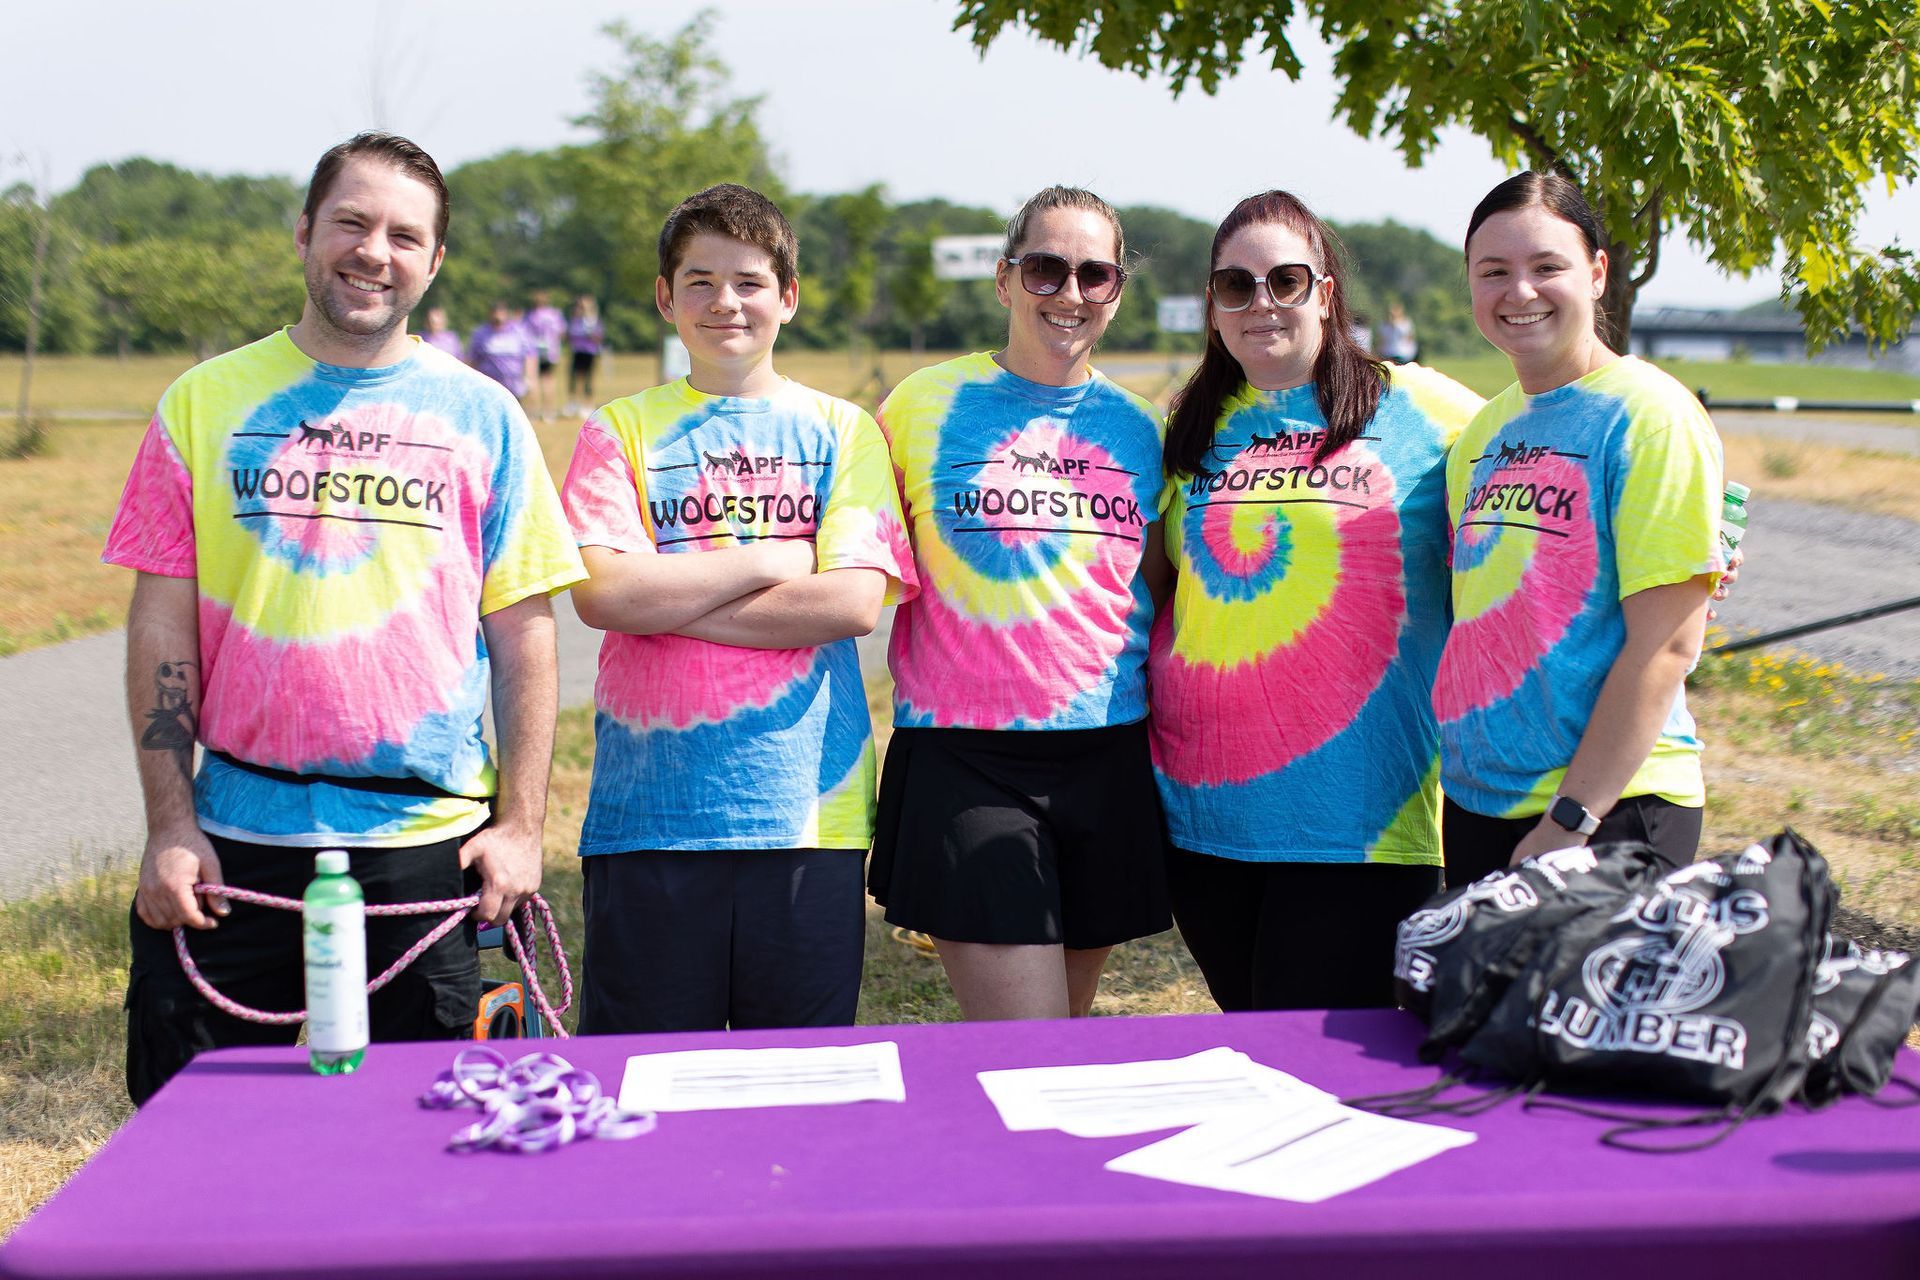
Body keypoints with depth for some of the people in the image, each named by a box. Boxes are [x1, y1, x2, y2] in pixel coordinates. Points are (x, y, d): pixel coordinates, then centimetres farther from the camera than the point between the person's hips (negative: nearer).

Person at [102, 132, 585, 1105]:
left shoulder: (482, 417, 4)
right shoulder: (206, 401, 5)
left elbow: (522, 634, 5)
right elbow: (162, 627, 4)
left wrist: (520, 823, -1)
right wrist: (170, 825, -2)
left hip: (427, 841, 0)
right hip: (234, 840, 1)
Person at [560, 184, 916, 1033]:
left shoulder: (841, 431, 8)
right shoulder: (622, 431, 8)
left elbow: (853, 601, -6)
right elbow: (602, 594, -7)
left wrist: (670, 599, -7)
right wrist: (772, 558, -6)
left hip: (806, 806, 0)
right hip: (649, 807, 0)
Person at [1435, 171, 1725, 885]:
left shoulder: (1650, 416, -11)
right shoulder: (1485, 430, 10)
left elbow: (1666, 645, -16)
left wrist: (1569, 819, -18)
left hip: (1608, 811, -7)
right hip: (1476, 801, 7)